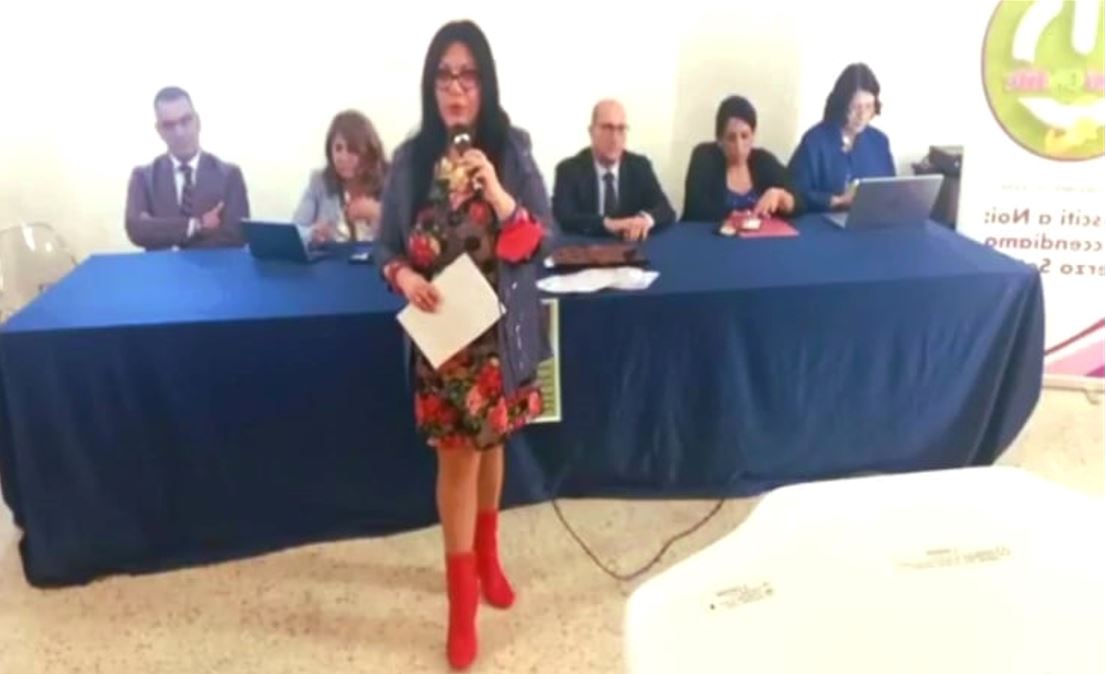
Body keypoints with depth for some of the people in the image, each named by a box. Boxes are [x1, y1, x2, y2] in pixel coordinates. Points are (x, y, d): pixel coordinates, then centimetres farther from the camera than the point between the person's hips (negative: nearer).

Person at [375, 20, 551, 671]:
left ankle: (487, 556, 40)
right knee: (458, 454, 2)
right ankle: (462, 598, 14)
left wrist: (496, 192, -25)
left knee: (490, 444, 16)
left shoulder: (513, 149, -5)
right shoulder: (411, 159, -4)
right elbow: (388, 245, 3)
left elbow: (538, 239, -9)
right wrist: (403, 276, -19)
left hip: (501, 328, 1)